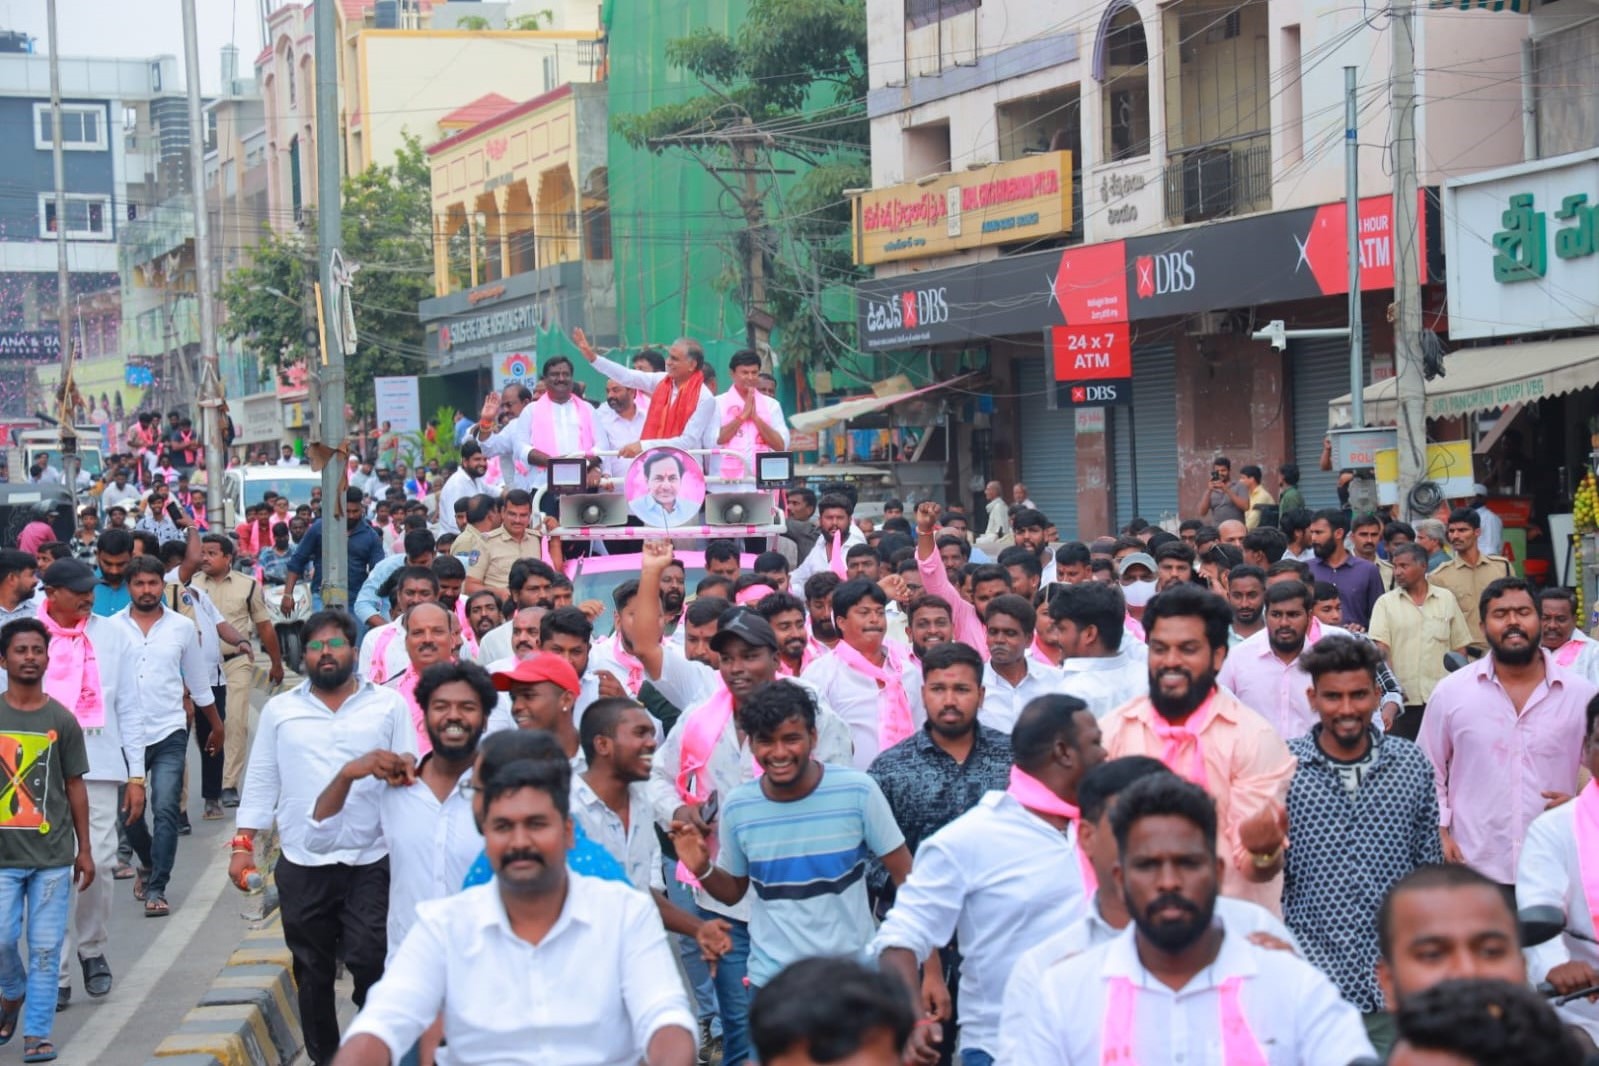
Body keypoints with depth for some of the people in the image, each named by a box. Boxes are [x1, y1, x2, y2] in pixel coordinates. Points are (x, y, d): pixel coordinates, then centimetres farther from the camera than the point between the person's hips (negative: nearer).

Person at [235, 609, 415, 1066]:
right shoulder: (279, 710, 8)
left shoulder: (389, 705, 5)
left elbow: (412, 776, 5)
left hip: (372, 861, -2)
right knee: (312, 971, 9)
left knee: (370, 961, -9)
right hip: (302, 863, 2)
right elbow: (261, 781, 9)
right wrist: (243, 844, 3)